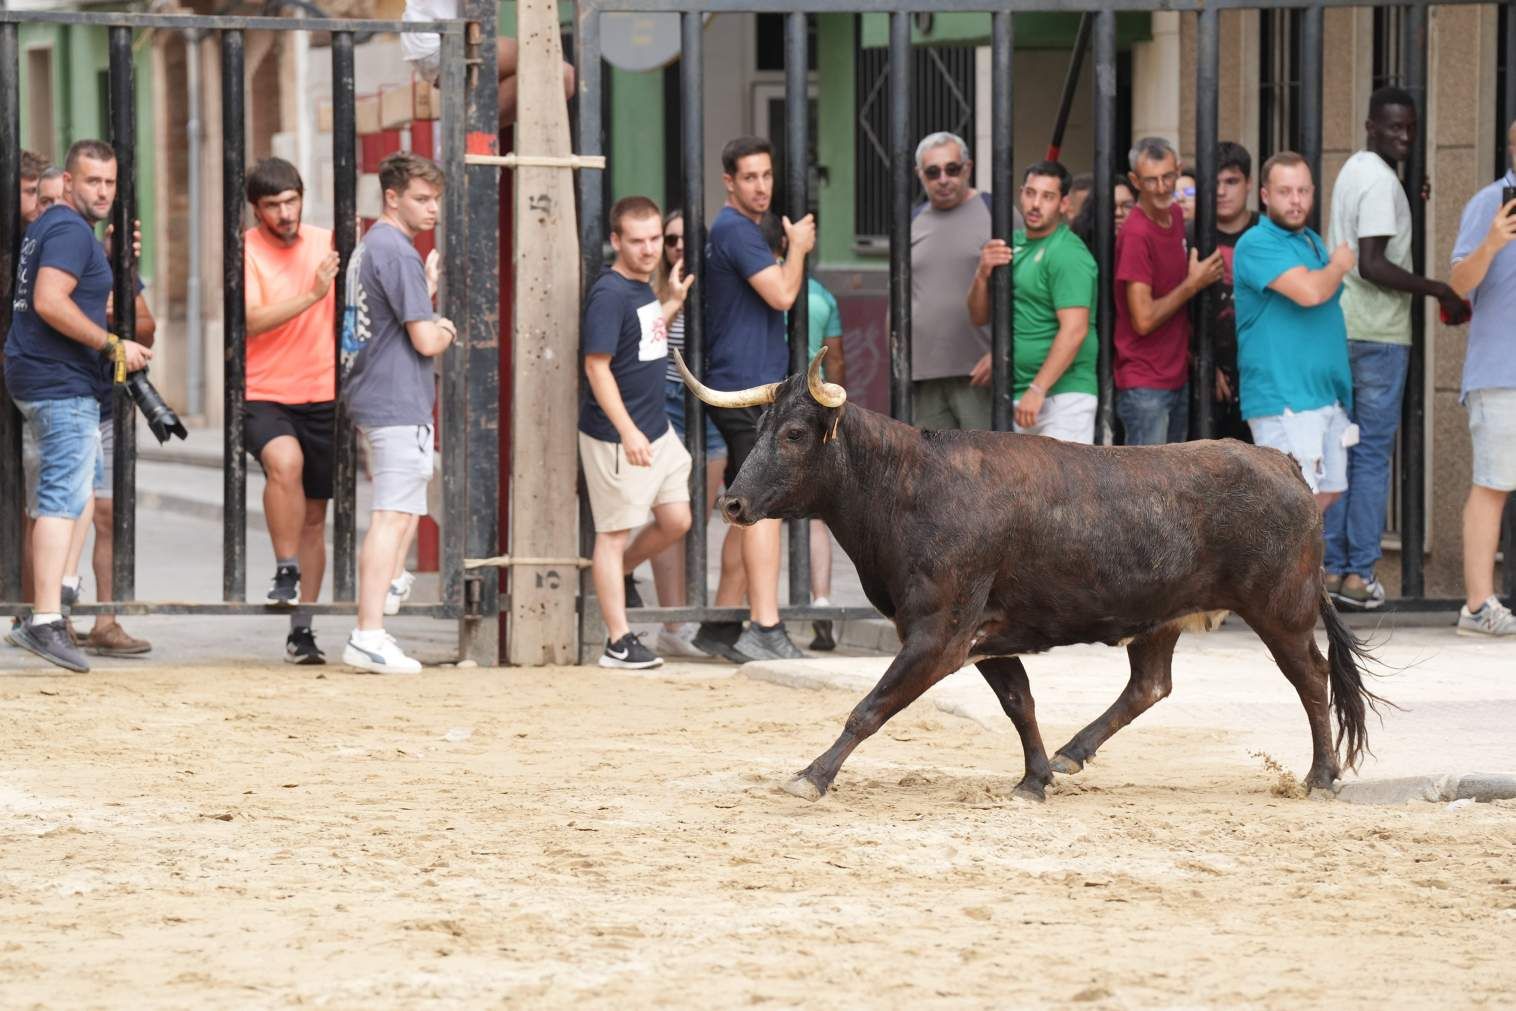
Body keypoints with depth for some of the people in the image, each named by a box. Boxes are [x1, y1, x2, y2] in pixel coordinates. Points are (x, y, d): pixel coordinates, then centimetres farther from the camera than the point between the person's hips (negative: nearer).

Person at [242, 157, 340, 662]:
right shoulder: (245, 252, -7)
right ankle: (286, 572, -21)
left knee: (314, 515, 8)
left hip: (322, 397, 4)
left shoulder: (325, 243, 5)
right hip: (264, 394, -4)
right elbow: (252, 321, -20)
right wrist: (311, 294, -27)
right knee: (284, 460, -35)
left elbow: (345, 312, 18)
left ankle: (301, 629, 17)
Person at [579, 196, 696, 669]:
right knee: (615, 531, -1)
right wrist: (628, 432, -25)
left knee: (676, 520, 11)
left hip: (657, 430, 9)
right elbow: (597, 366, -21)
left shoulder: (642, 288, 10)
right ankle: (619, 643, 3)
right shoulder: (609, 295, -18)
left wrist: (674, 303, 15)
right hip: (616, 435, -9)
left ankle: (616, 575, 33)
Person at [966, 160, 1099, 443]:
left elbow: (1074, 330, -20)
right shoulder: (1014, 244, 15)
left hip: (1063, 394, -9)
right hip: (1018, 394, 9)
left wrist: (1037, 390, -22)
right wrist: (983, 274, -5)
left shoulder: (1067, 254, -12)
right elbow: (979, 315, 16)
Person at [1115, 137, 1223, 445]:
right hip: (1145, 384, -9)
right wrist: (1194, 284, -11)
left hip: (1178, 378, 9)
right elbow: (1144, 319, -20)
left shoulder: (1176, 215, 9)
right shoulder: (1136, 234, -18)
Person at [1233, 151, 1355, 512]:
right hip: (1285, 400, -9)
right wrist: (1339, 266, -7)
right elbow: (1310, 292, -25)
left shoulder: (1313, 242, 18)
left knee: (1327, 493, 14)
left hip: (1328, 396, 9)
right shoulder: (1257, 244, -12)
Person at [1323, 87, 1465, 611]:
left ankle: (1333, 566, 14)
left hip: (1341, 331, 9)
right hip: (1378, 333, -9)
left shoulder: (1353, 172, 14)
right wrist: (1436, 290, -16)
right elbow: (1372, 266, -22)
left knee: (1339, 450, 11)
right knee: (1373, 453, -4)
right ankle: (1359, 573, -4)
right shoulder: (1381, 182, -15)